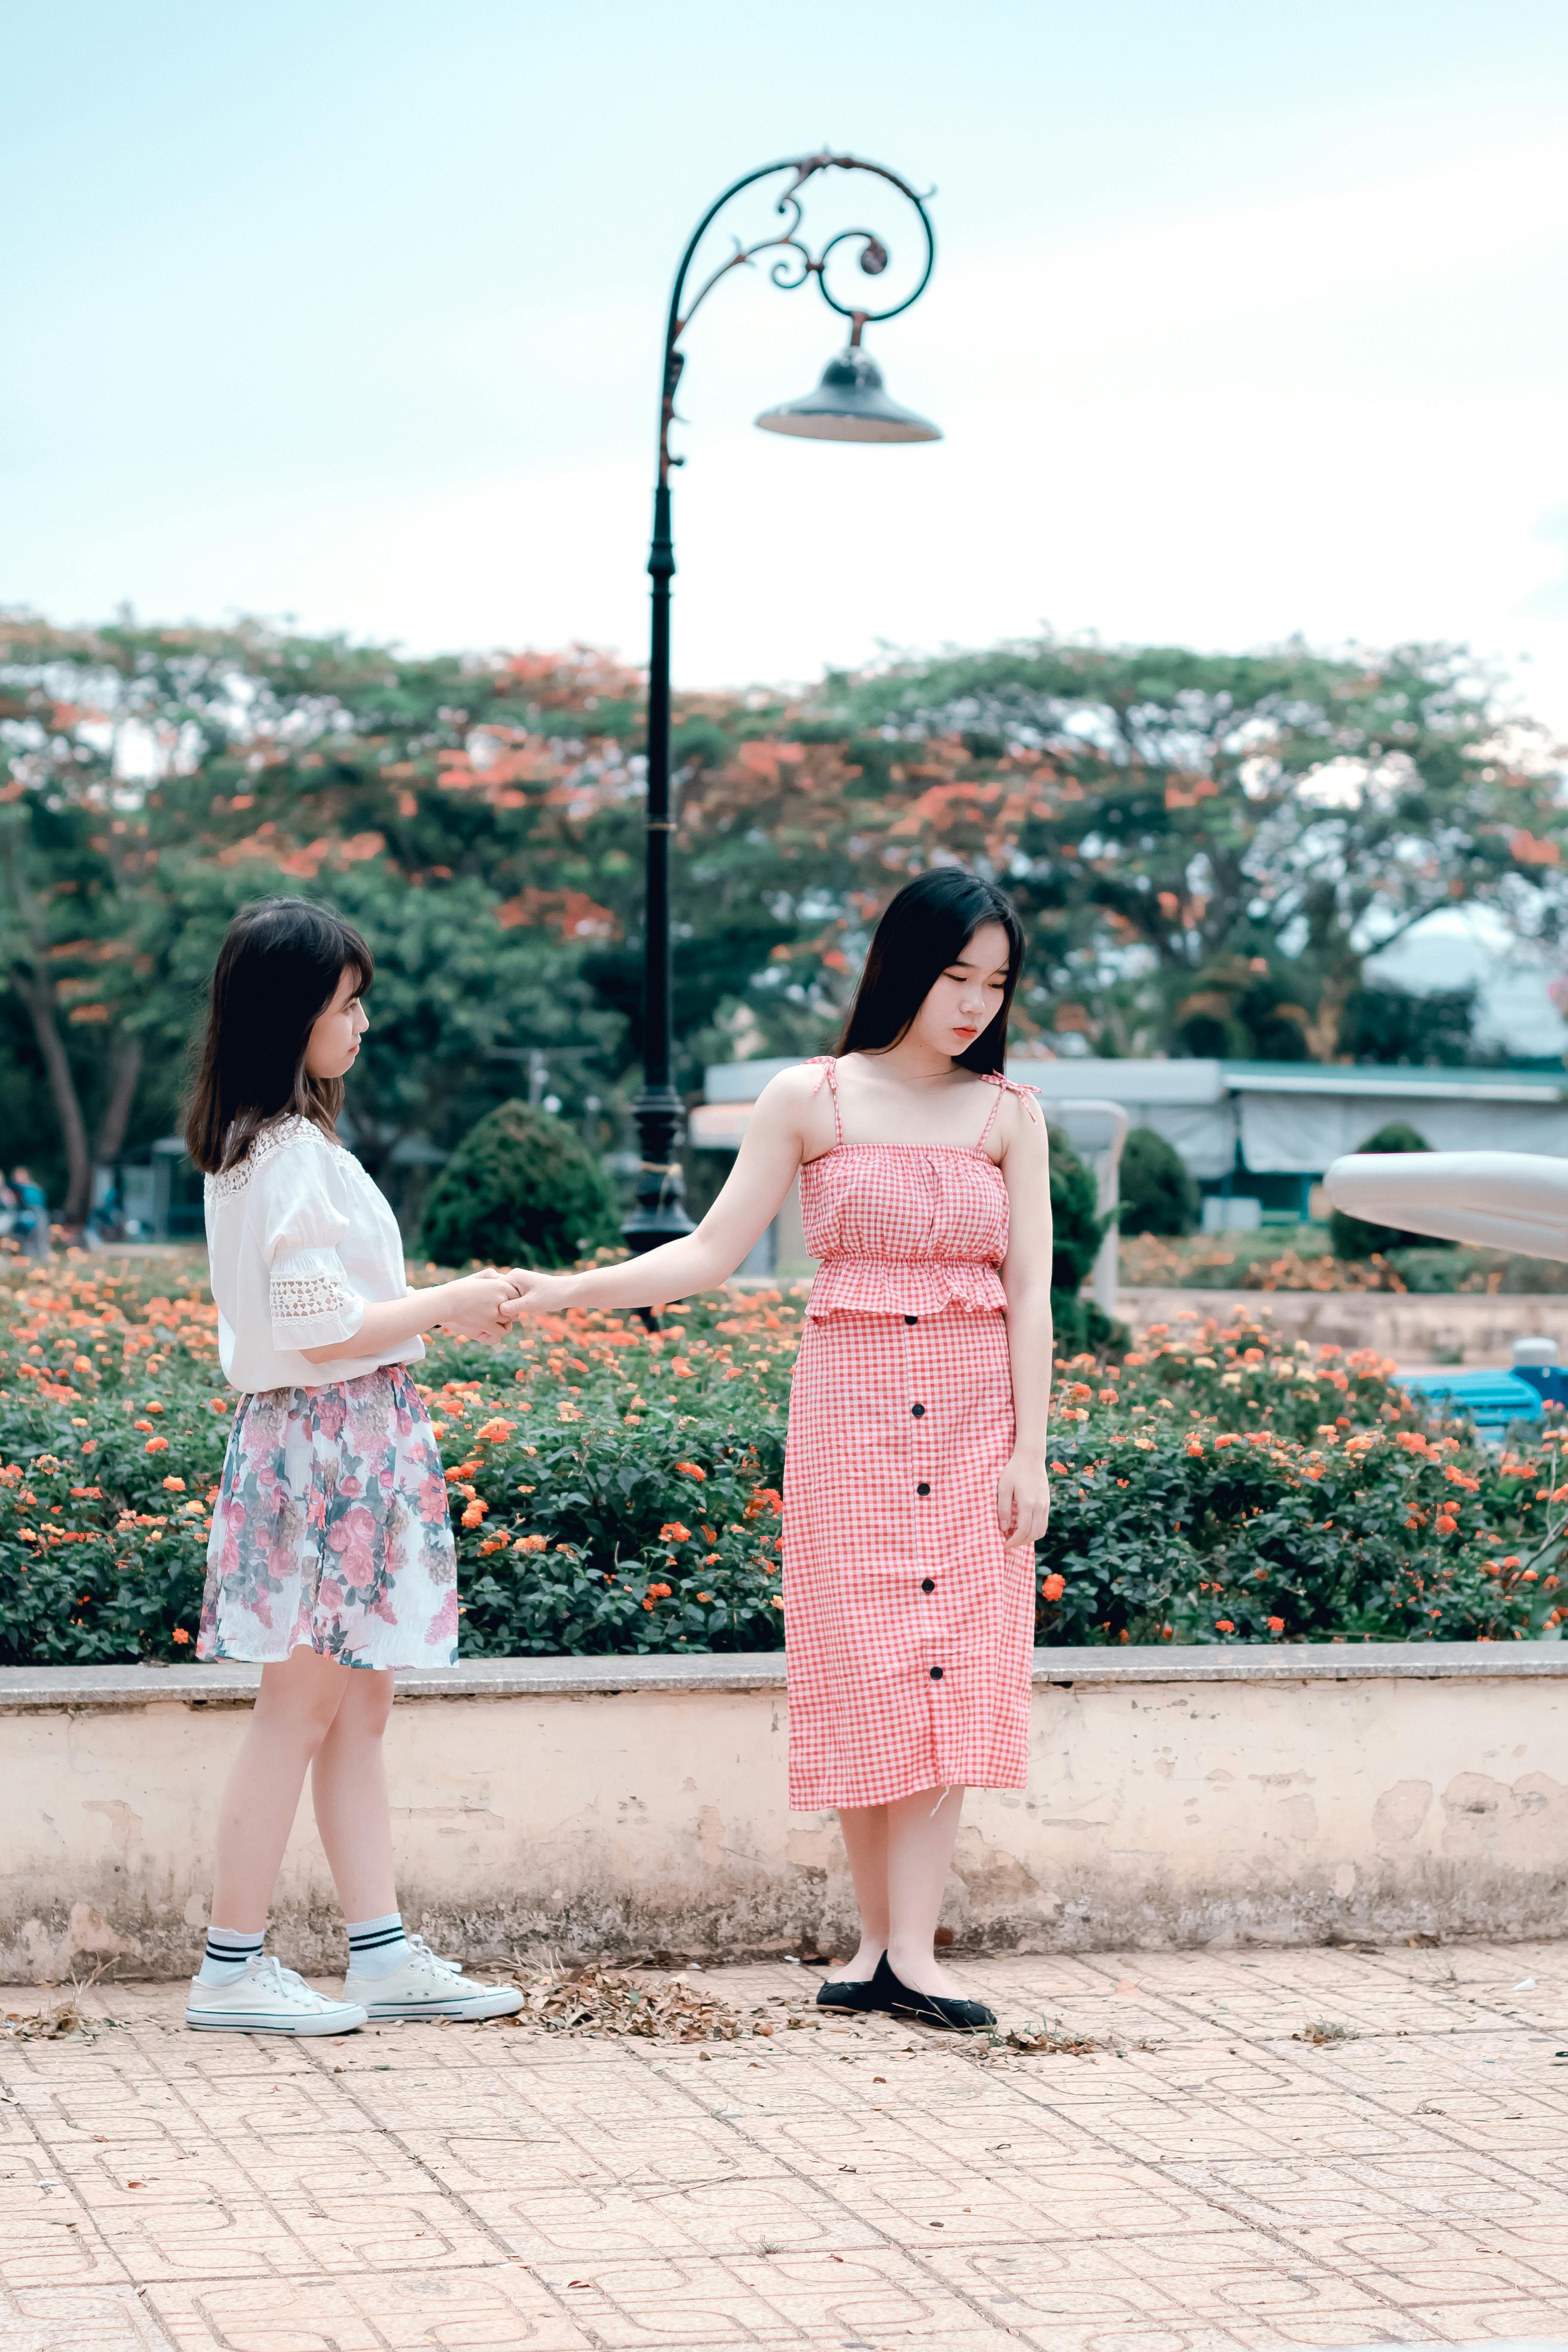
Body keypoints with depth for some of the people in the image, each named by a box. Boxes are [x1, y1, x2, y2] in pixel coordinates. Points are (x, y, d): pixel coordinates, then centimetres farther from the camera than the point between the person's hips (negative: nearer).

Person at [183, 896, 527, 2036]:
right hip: (329, 1441, -10)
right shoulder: (291, 1152, -18)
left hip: (347, 1443, 10)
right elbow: (320, 1329, -21)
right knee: (304, 1710, -3)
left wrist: (449, 1301, 12)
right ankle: (233, 1969, 4)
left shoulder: (258, 1141, 13)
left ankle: (385, 1954, 16)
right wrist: (448, 1304, -10)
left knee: (359, 1707, 11)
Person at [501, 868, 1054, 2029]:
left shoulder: (1009, 1114, 5)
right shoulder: (808, 1101, 2)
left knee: (956, 1668, -6)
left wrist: (1030, 1450, -6)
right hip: (852, 1405, -1)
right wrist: (565, 1291, -10)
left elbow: (1030, 1289, 2)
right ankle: (884, 1937, 5)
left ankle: (907, 1951, -7)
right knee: (862, 1666, -2)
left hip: (977, 1410, 1)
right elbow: (711, 1254, 1)